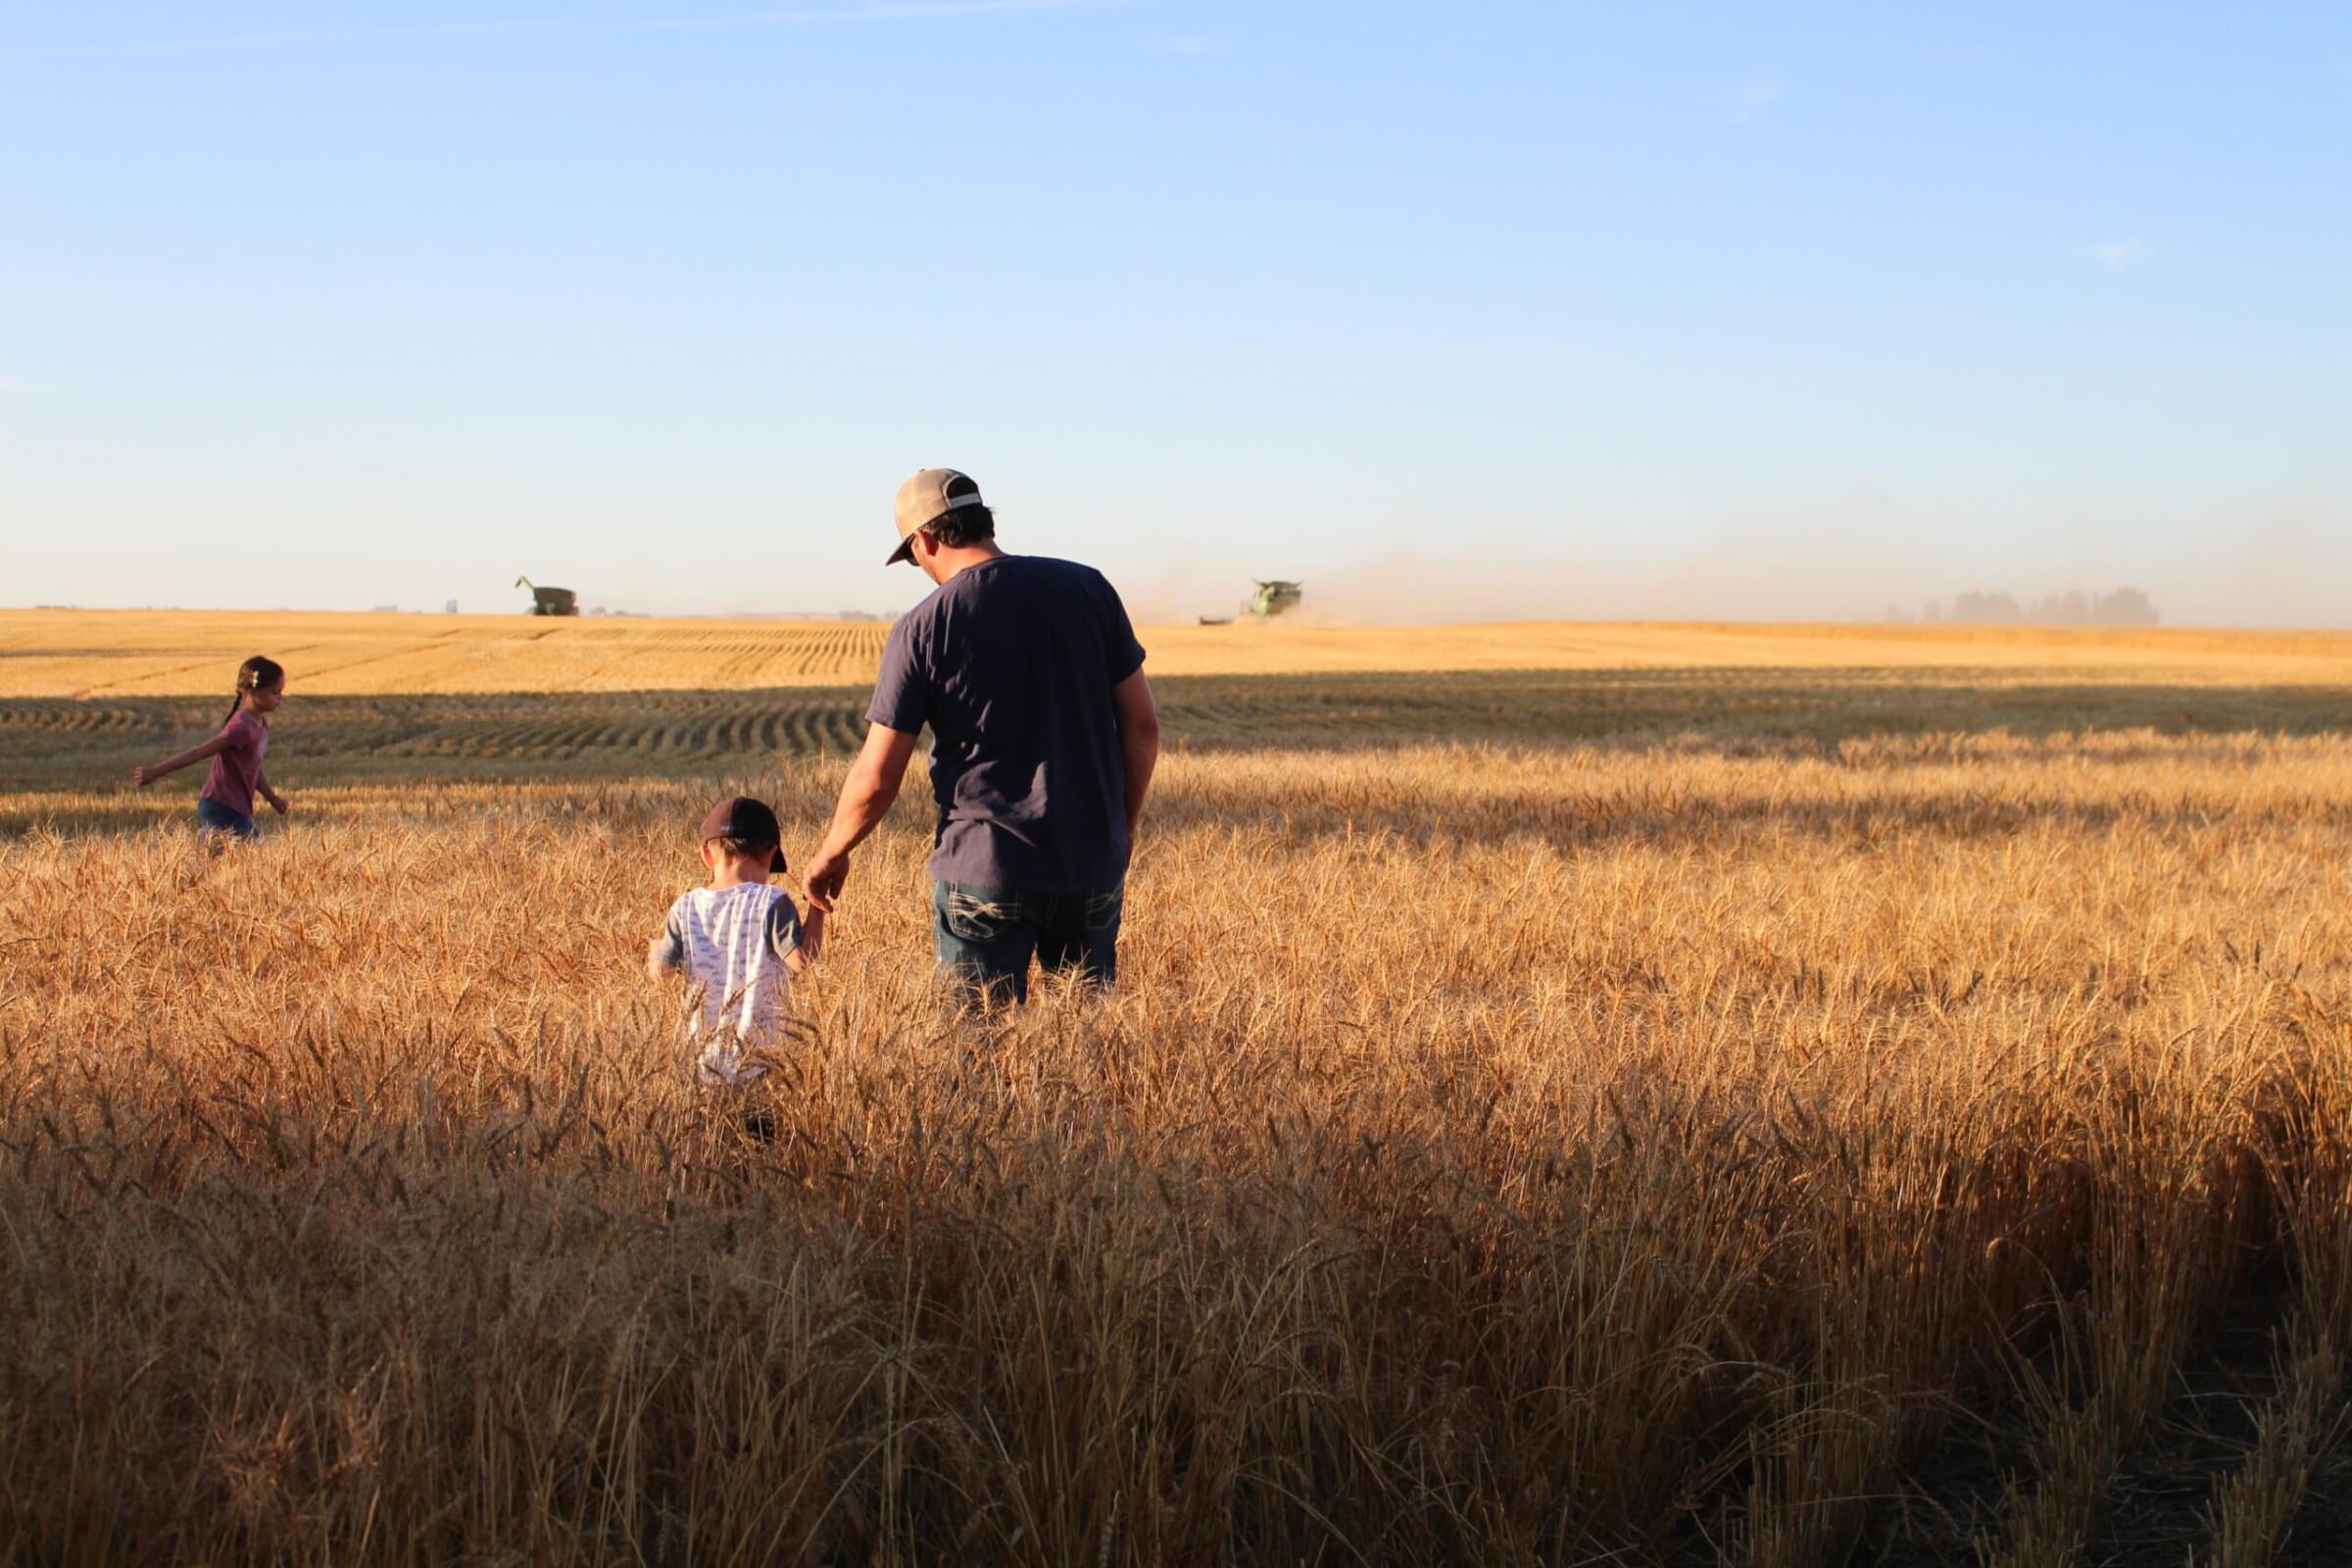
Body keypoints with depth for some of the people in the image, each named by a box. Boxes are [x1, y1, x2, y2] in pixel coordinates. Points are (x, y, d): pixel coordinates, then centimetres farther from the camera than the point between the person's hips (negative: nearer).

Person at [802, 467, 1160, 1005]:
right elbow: (1143, 726, 3)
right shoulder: (1088, 589, 0)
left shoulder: (922, 630, -8)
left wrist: (831, 854, 12)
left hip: (984, 874, -3)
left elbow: (875, 780, -6)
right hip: (1094, 867, 3)